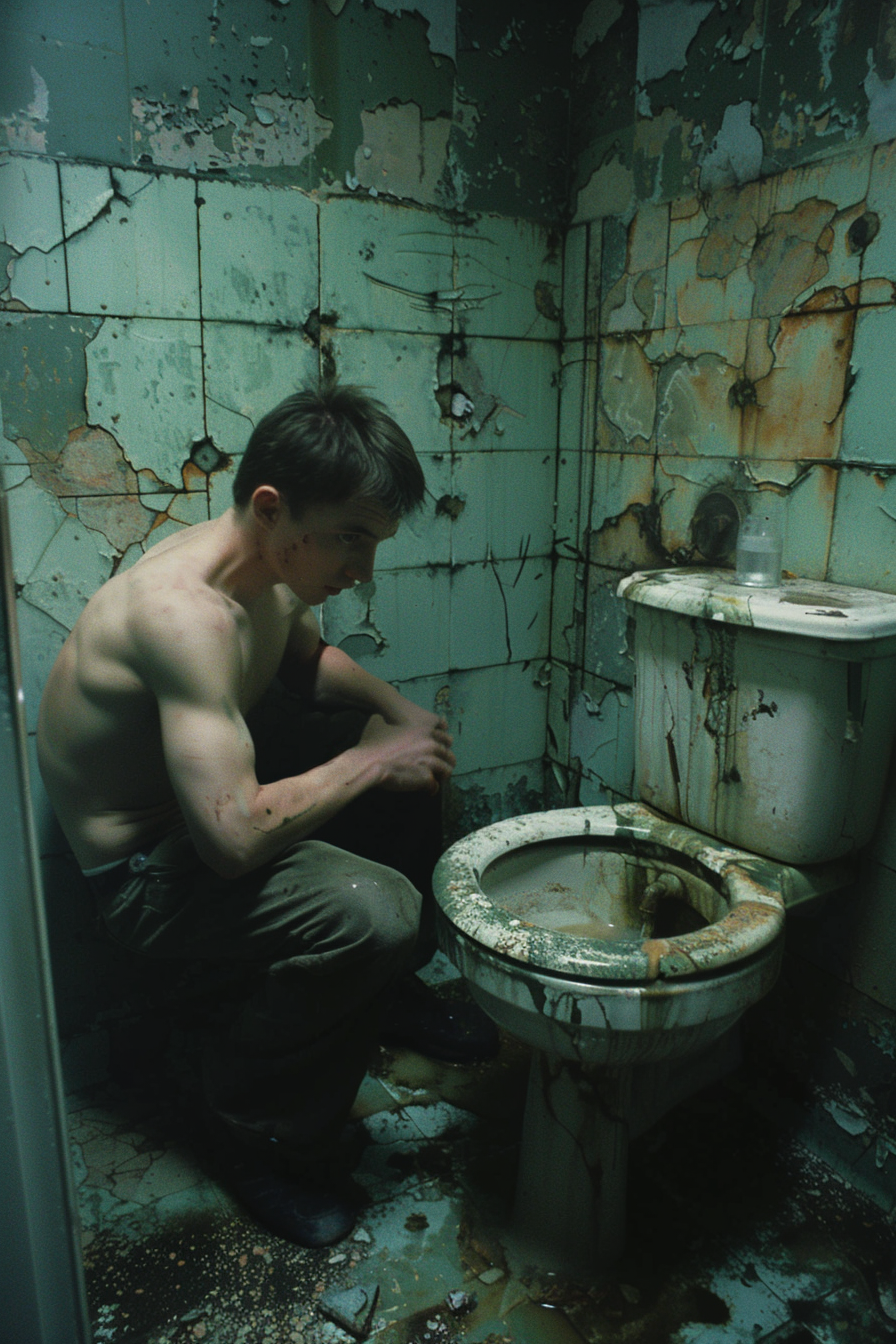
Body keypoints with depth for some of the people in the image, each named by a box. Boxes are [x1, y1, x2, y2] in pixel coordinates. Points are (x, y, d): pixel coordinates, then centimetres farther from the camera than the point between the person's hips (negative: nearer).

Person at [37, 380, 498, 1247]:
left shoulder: (271, 564, -5)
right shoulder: (188, 611, -34)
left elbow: (309, 657, 16)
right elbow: (236, 835, -39)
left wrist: (396, 708, -3)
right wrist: (372, 759, -25)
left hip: (208, 782, 9)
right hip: (146, 867, -9)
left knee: (412, 759, 11)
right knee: (374, 913, -31)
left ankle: (389, 991, 26)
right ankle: (258, 1128, -1)